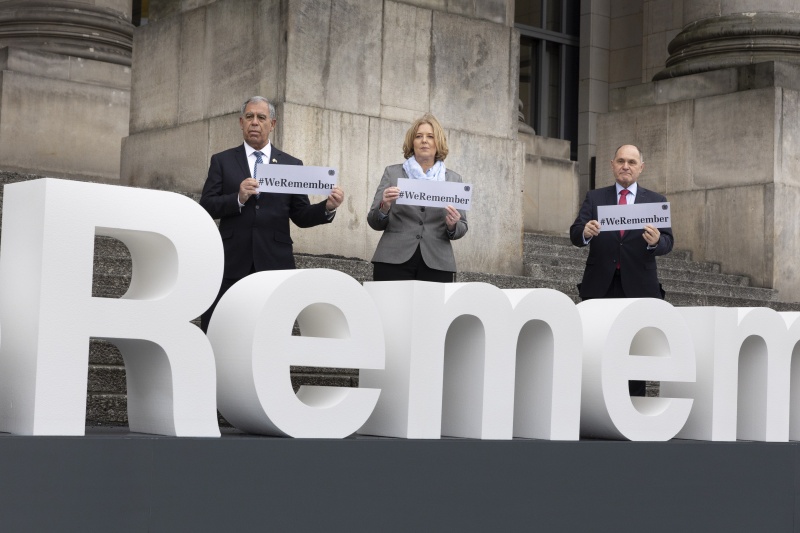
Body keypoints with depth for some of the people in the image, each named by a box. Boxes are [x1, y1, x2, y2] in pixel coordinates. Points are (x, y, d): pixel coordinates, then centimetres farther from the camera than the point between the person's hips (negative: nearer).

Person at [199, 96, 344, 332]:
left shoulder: (292, 165, 12)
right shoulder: (222, 161, 10)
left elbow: (301, 216, 9)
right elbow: (206, 207, 1)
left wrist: (328, 207, -10)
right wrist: (238, 198, -15)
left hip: (275, 262, 1)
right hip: (232, 263, 0)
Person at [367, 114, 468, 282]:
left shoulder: (453, 179, 10)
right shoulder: (393, 173, 8)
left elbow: (461, 229, 11)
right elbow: (374, 222, 7)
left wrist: (452, 225, -11)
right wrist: (385, 207, -14)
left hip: (436, 266, 1)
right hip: (394, 262, -1)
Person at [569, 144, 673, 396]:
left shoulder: (656, 201, 7)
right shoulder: (594, 198, 9)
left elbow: (667, 242, -2)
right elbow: (575, 234, -2)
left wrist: (656, 241, -26)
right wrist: (585, 232, -27)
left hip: (638, 287, 0)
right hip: (600, 286, 0)